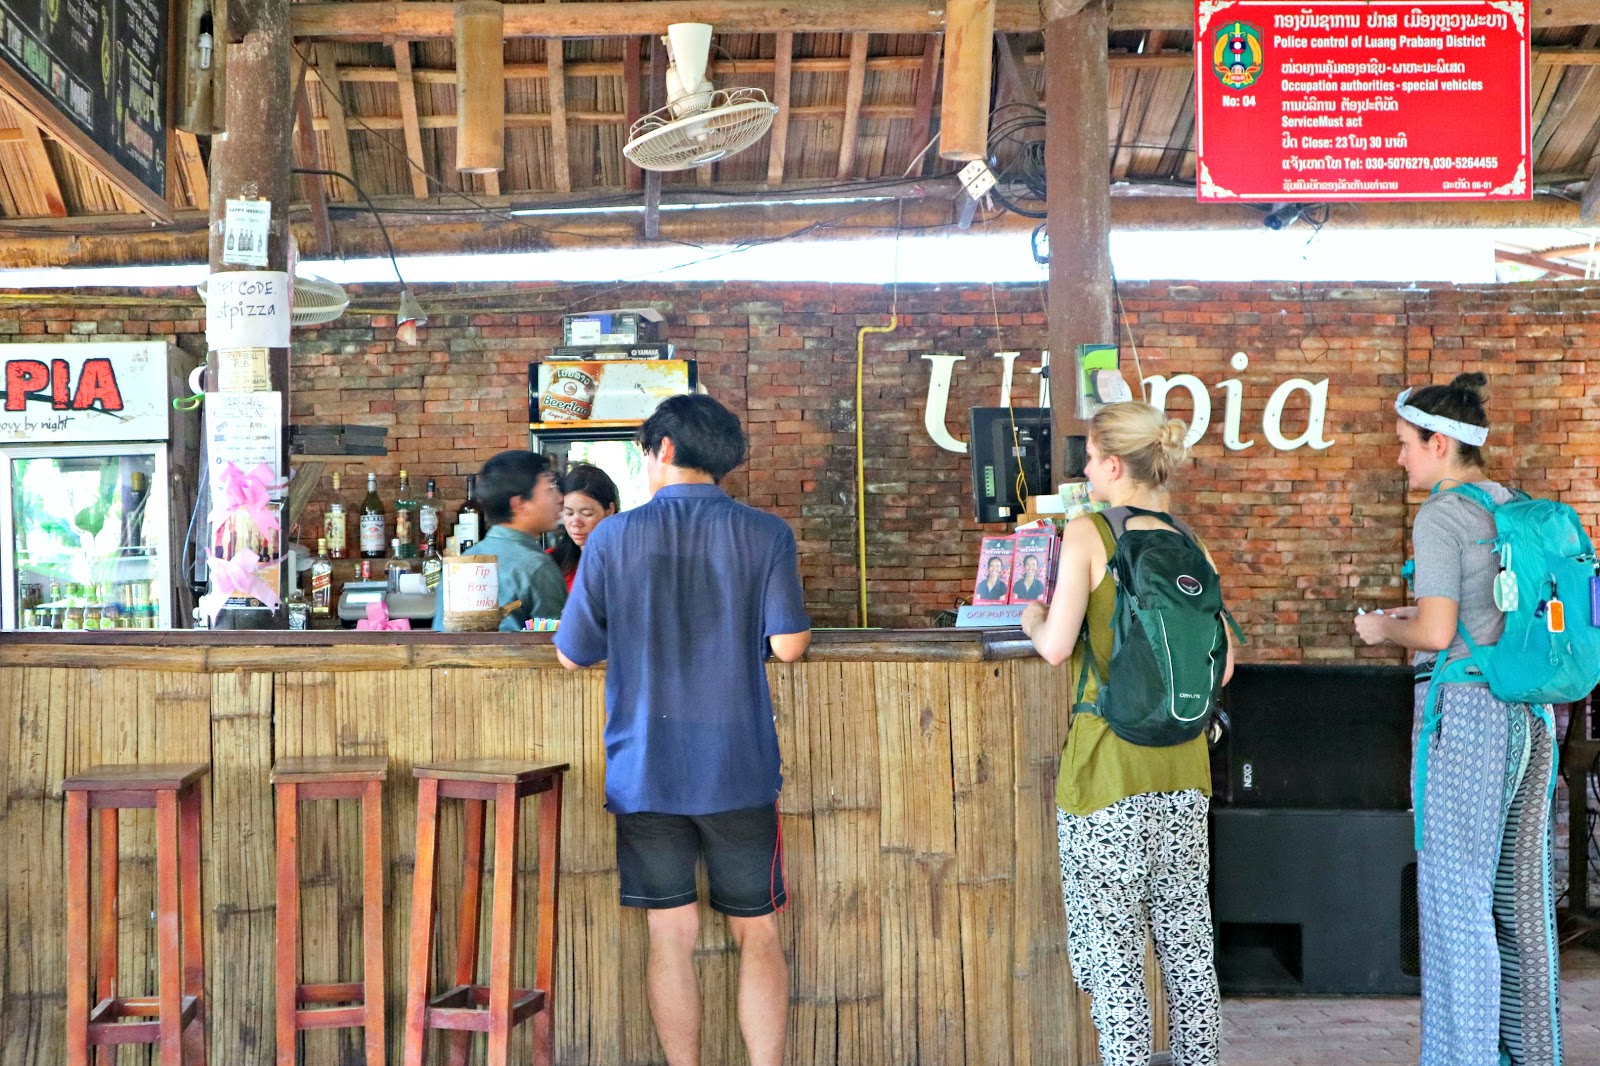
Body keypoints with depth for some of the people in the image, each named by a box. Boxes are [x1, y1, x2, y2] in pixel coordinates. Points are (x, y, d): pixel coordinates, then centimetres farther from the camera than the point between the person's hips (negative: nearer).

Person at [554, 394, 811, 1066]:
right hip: (739, 769, 0)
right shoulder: (765, 534, -3)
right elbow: (789, 644, -9)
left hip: (645, 770, 0)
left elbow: (572, 655, 2)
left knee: (671, 935, 9)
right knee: (756, 933, 11)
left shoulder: (613, 537, -2)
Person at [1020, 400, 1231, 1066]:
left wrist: (1033, 617, 7)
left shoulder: (1088, 533, -8)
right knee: (1185, 931, 15)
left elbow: (1056, 646, -13)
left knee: (1110, 936, 3)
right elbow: (1222, 664, 8)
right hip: (1183, 760, 6)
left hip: (1110, 758, -6)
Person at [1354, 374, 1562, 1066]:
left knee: (1458, 893, 1)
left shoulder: (1441, 515, -12)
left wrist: (1385, 629, 1)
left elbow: (1437, 632, -19)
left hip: (1464, 706, -8)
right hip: (1528, 708, 8)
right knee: (1522, 890, 15)